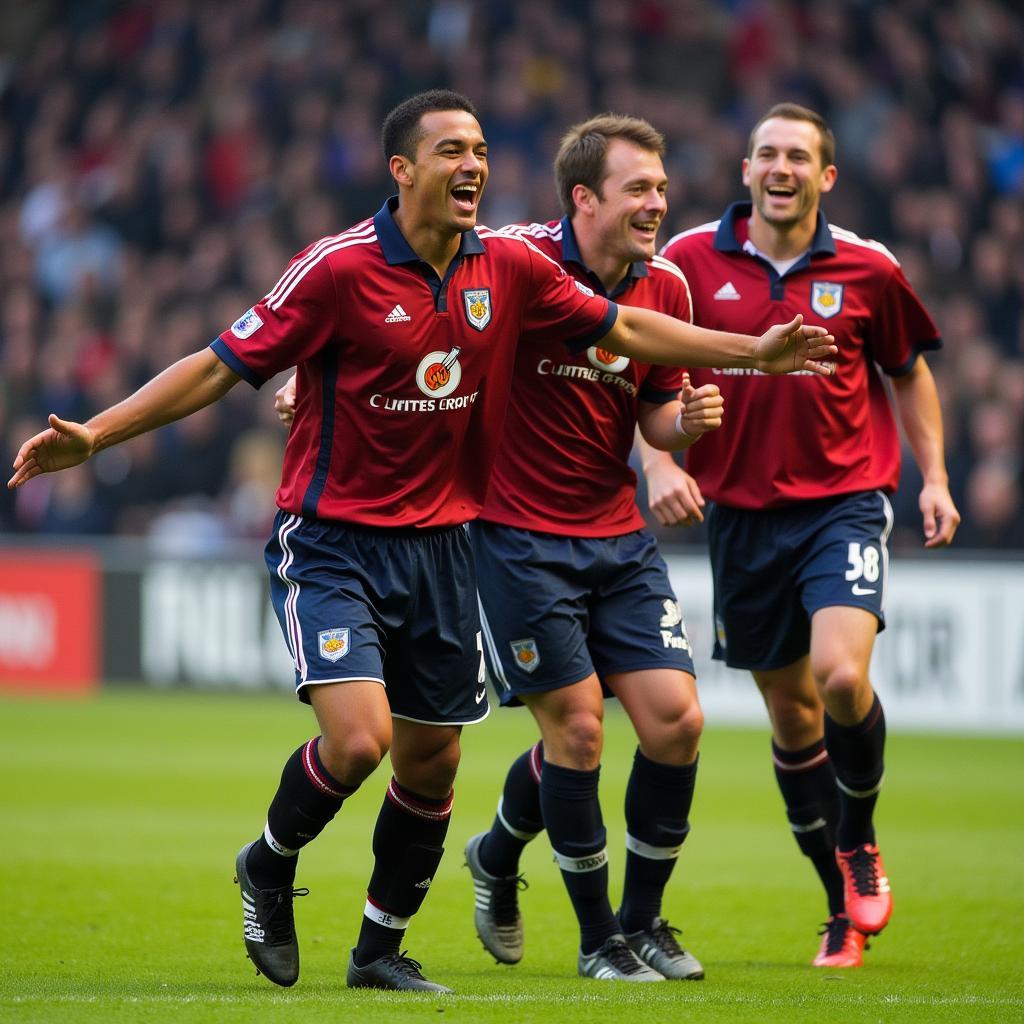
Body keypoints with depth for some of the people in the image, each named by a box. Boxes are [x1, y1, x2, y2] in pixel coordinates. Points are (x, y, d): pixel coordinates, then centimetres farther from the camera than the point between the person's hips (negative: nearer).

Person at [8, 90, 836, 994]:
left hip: (439, 543, 5)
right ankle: (269, 866, 10)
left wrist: (757, 352, 14)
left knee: (432, 761, 8)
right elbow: (223, 365, -12)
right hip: (332, 539, -5)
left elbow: (624, 327, 13)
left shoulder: (508, 267, 0)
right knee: (357, 738, -20)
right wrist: (94, 435, -18)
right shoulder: (340, 269, -15)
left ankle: (381, 947, 27)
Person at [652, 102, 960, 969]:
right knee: (791, 711, 8)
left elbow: (909, 371, 13)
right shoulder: (692, 260, -1)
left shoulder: (868, 269, -1)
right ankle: (844, 903, 23)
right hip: (742, 512, 2)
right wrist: (659, 461, -7)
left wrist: (934, 478, 6)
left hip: (844, 500, -2)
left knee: (842, 675, -23)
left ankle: (859, 841, 5)